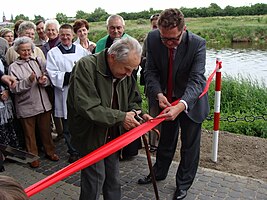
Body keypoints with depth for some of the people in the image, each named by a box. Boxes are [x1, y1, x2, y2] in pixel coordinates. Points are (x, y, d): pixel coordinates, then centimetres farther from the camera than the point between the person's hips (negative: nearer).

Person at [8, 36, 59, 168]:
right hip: (26, 106, -2)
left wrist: (43, 81, -17)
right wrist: (28, 81, -23)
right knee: (29, 134, 10)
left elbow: (48, 79, 4)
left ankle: (50, 152, 33)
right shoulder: (13, 67, -3)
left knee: (46, 130, 15)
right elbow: (14, 88, -11)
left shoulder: (38, 61, 5)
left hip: (43, 103, 3)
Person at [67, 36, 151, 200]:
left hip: (114, 136, 6)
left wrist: (138, 114, -11)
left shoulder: (126, 73, -2)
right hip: (91, 137, -6)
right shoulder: (86, 66, -22)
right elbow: (87, 107, -29)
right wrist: (121, 117, -26)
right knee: (95, 181, 4)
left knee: (113, 181, 18)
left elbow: (133, 101, 11)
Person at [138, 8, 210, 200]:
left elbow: (196, 80, -34)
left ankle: (183, 184, 33)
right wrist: (159, 94, -30)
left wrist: (181, 105, -50)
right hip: (167, 100, 3)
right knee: (166, 140, 22)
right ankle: (158, 173, 45)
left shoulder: (198, 44, -27)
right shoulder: (153, 38, -17)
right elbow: (151, 71, -12)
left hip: (190, 101, -3)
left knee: (190, 145, 11)